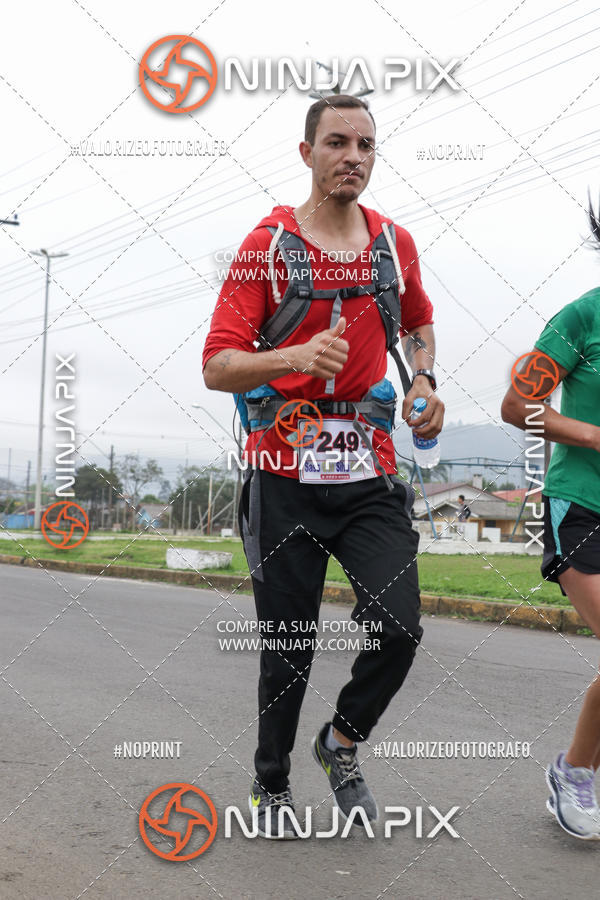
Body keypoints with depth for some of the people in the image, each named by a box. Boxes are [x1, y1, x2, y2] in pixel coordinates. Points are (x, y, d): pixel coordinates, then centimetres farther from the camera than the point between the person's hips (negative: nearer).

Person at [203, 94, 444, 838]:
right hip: (286, 480, -3)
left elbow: (419, 322, 29)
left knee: (399, 630, -8)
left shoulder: (395, 243, 9)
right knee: (288, 648, 4)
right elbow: (217, 367, -9)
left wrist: (423, 380, 9)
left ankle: (341, 742, 22)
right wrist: (295, 356, -27)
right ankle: (271, 785, 28)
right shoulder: (267, 245, -4)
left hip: (370, 478, 3)